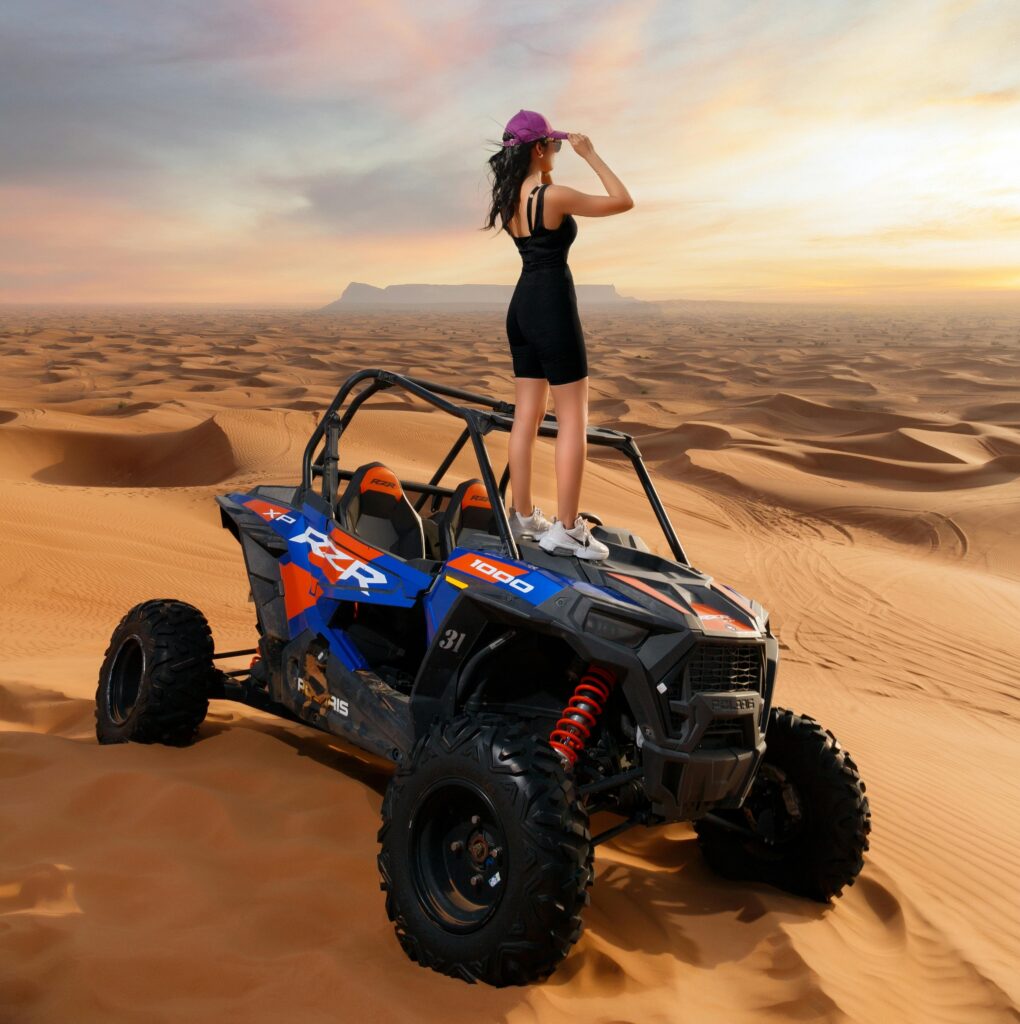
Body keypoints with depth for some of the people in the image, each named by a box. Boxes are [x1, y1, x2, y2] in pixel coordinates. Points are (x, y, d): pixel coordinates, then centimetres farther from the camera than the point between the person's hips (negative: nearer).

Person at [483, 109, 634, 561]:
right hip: (553, 307, -8)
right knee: (573, 419, -3)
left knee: (527, 415, 12)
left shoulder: (509, 198, 9)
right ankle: (566, 529, -2)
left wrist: (546, 174, 24)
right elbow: (623, 201, -6)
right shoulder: (554, 195, -15)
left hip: (521, 306, 9)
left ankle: (523, 516, 18)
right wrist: (590, 155, 0)